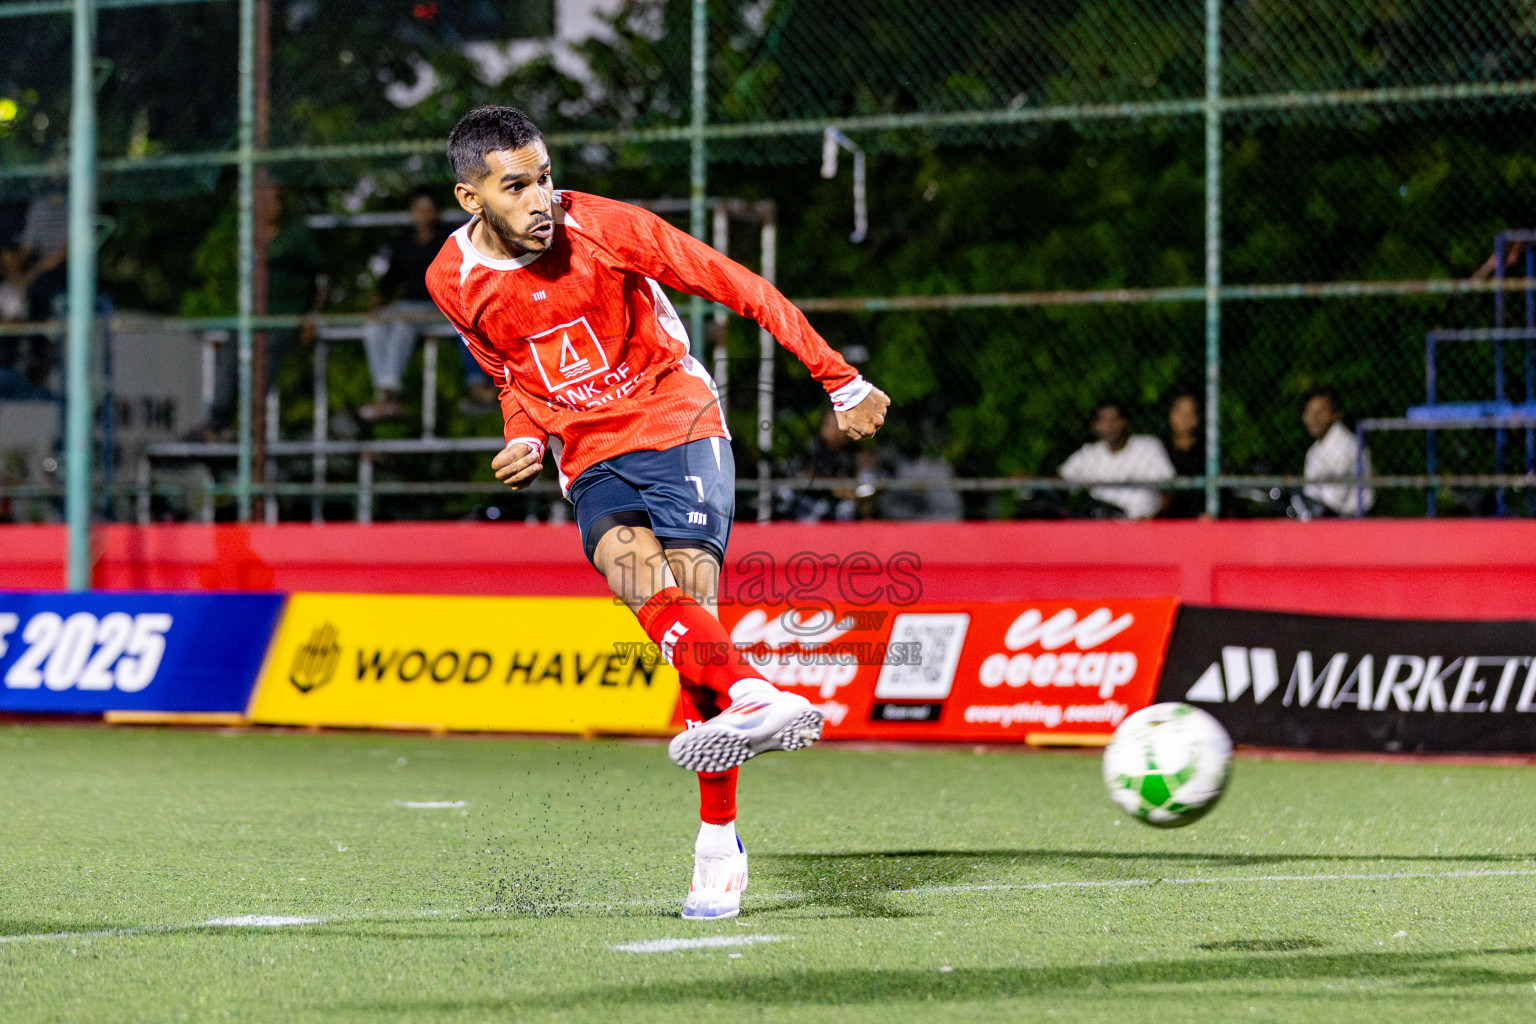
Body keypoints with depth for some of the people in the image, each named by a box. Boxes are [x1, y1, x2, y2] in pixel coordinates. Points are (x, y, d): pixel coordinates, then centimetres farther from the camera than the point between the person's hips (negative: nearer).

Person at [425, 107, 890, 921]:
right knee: (631, 565, -31)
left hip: (677, 429, -2)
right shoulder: (454, 281, -2)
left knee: (689, 598, -19)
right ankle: (753, 697, -54)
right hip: (592, 463, 2)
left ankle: (719, 839, -16)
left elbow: (736, 287, -5)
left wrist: (841, 382, -3)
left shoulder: (605, 229, -13)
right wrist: (525, 439, -3)